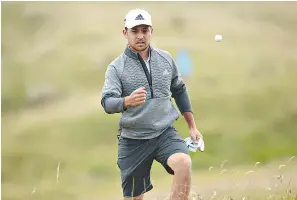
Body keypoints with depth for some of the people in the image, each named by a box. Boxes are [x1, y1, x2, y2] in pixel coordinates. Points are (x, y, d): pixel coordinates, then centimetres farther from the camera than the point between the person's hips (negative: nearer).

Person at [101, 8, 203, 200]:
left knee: (184, 163, -30)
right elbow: (107, 102, -22)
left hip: (165, 133, 2)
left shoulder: (166, 59, 5)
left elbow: (179, 90, 18)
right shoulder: (116, 67, -7)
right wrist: (127, 101, -44)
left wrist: (192, 126, 19)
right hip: (133, 140, -1)